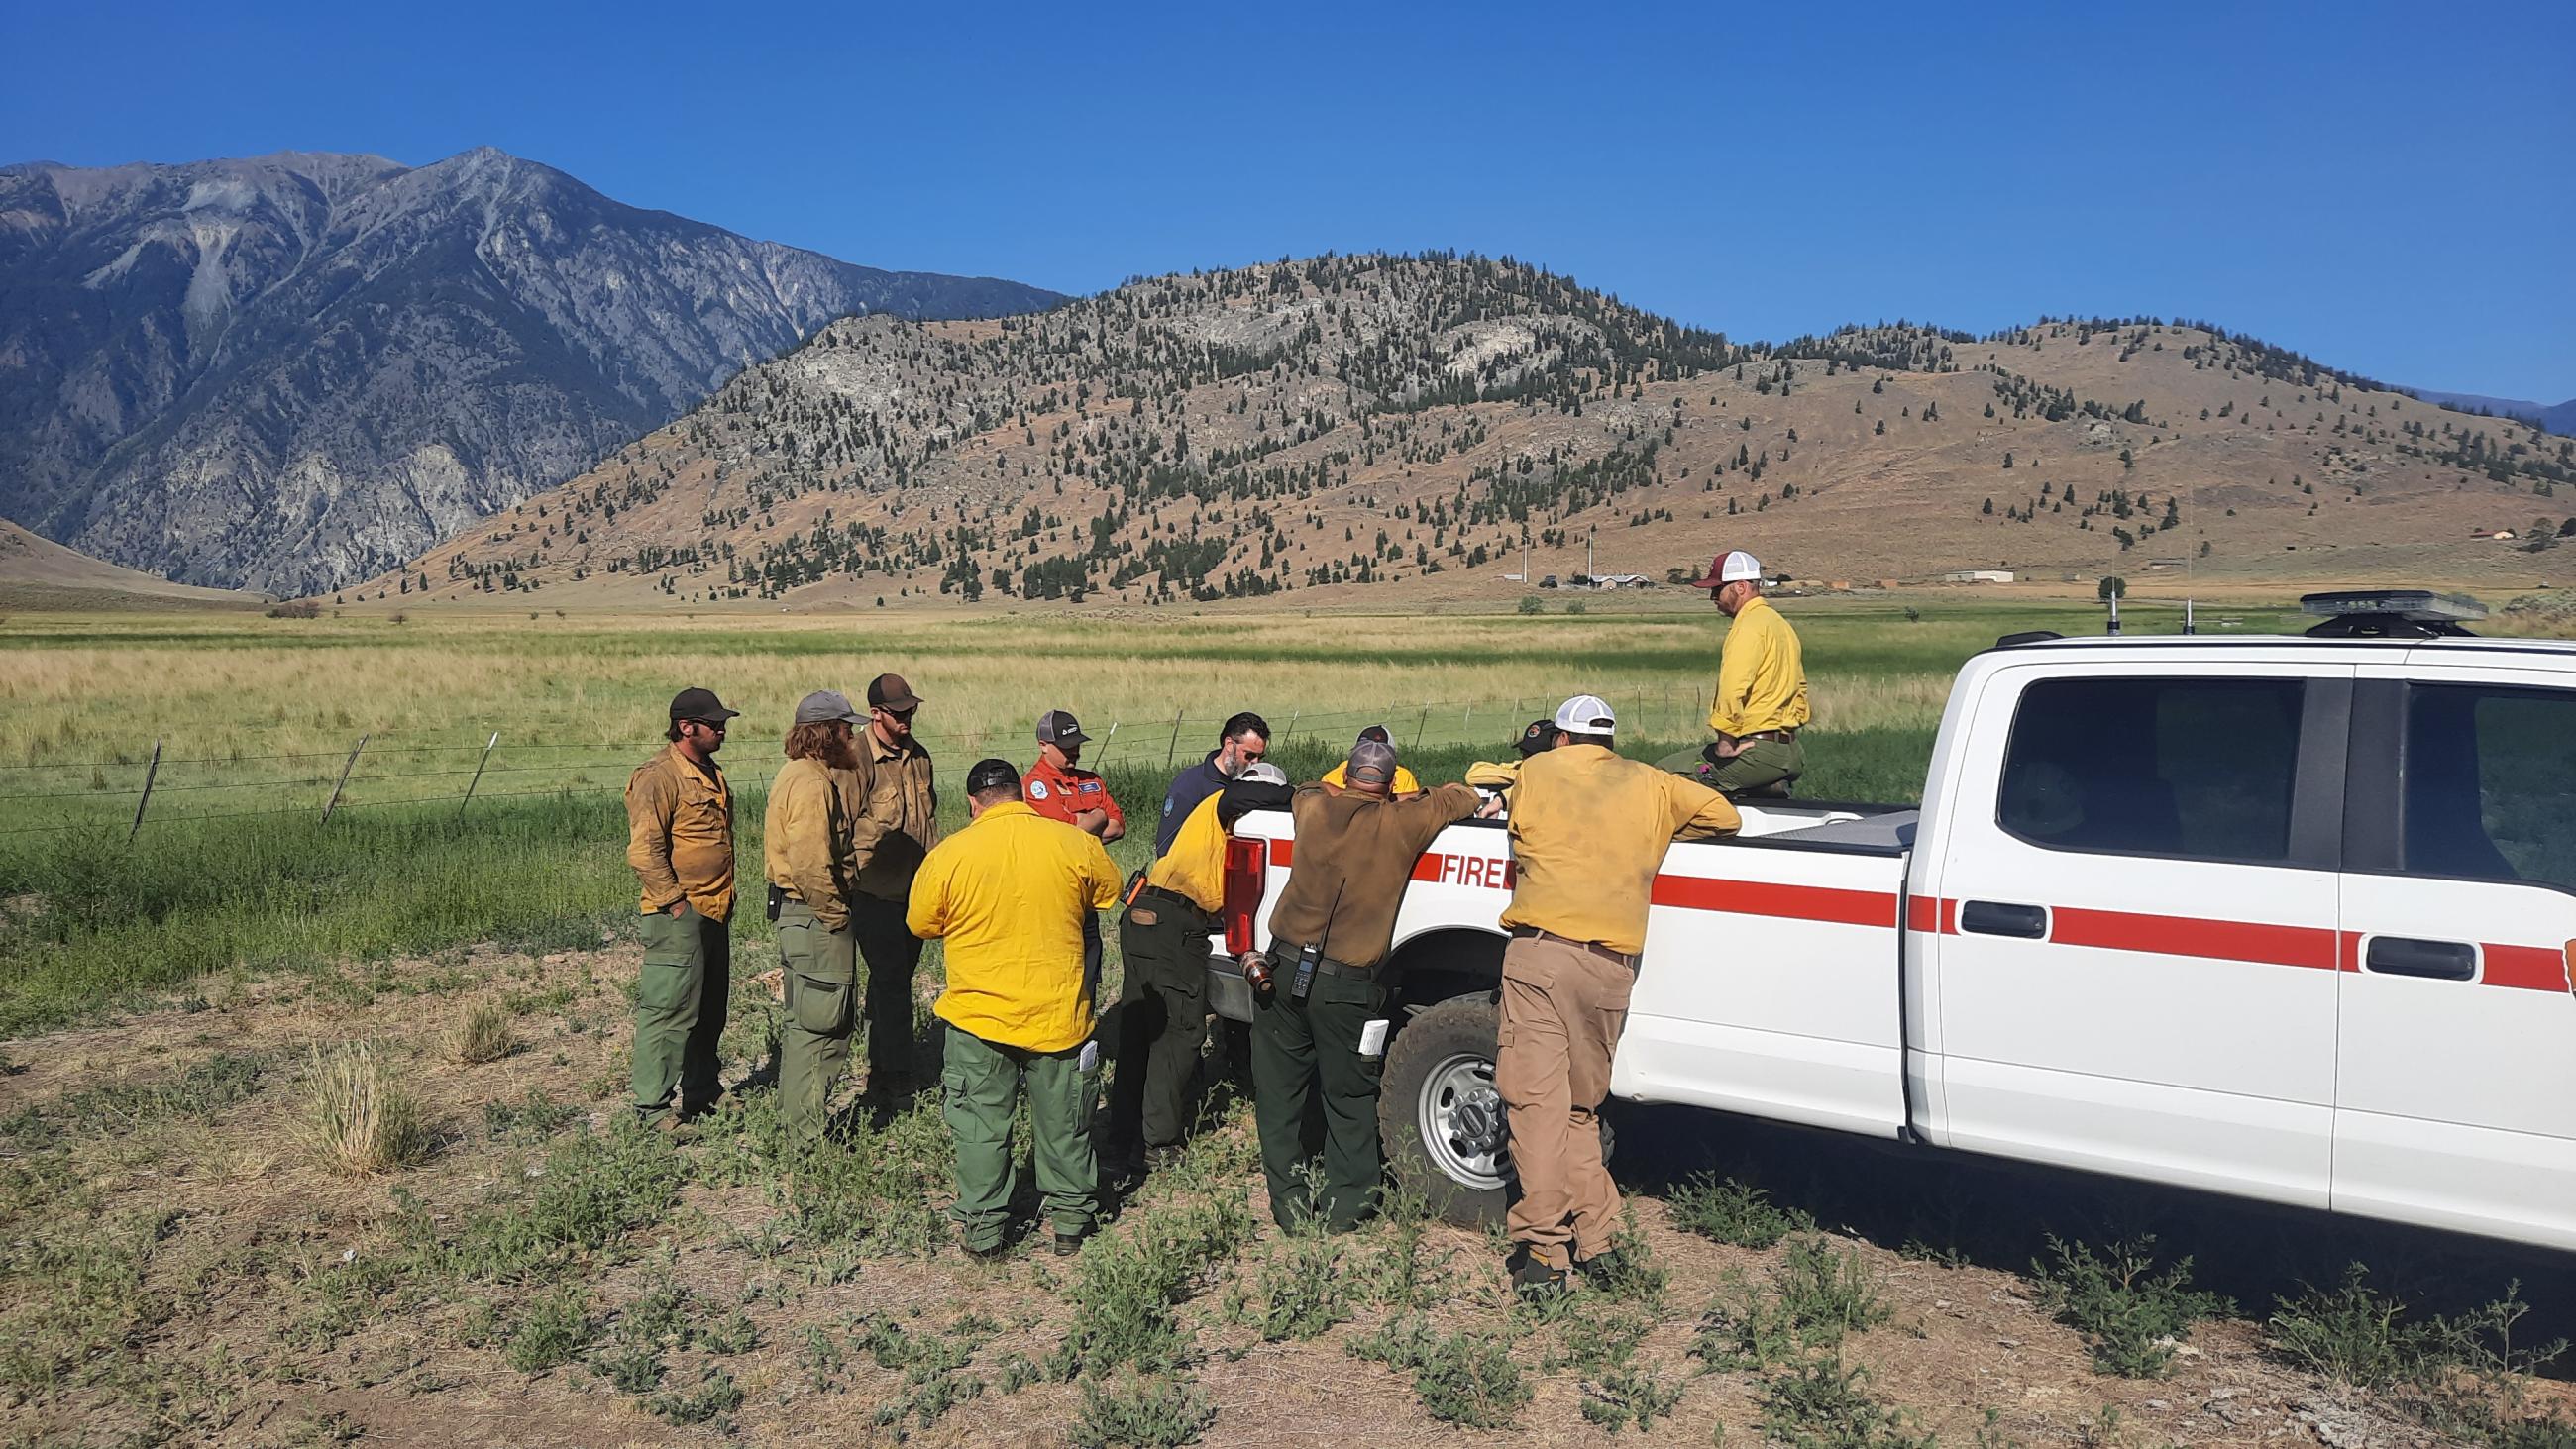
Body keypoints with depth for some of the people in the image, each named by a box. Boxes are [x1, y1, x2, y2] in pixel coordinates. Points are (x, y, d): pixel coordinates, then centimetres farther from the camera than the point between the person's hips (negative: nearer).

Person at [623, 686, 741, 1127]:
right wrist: (674, 902, -18)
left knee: (710, 1008, 16)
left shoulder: (712, 773, 16)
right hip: (679, 915, -9)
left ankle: (702, 1090, 28)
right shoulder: (657, 777, -14)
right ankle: (651, 1105, 0)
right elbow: (643, 851, -20)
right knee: (669, 1009, -7)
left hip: (715, 912, 9)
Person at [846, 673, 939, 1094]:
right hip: (876, 890, -7)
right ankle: (896, 1073, 4)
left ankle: (883, 1066, 23)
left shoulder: (918, 755, 11)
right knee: (890, 978, -4)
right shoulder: (858, 760, -14)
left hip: (916, 886, 7)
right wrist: (849, 882, -14)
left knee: (898, 975, 13)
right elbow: (842, 827, -13)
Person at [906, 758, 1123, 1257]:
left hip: (978, 1015, -1)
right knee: (1063, 1123, 16)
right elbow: (1110, 894, 9)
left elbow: (920, 924, 3)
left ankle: (982, 1229, 20)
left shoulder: (947, 856, -11)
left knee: (981, 1127, 13)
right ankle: (1070, 1219, 28)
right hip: (1057, 1013, 1)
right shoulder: (1076, 844, -9)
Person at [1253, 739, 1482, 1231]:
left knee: (1280, 1091, 14)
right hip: (1347, 986, -2)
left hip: (1286, 970, 2)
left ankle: (1289, 1200, 17)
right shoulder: (1402, 823, -6)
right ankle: (1344, 1204, 19)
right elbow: (1464, 798, 9)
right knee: (1349, 1097, 13)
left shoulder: (1314, 806, 2)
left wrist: (1342, 790, 32)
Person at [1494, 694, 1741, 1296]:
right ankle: (1594, 1240, 16)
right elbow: (1725, 816, 21)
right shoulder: (1648, 783, 16)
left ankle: (1543, 1252, -10)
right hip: (1611, 965, 3)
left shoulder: (1535, 772, 12)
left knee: (1538, 1101, -5)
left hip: (1540, 955, -3)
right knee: (1581, 1106, 16)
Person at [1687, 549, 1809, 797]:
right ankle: (1772, 786, 10)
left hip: (1757, 749, -10)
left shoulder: (1749, 626, -13)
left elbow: (1732, 691, -25)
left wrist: (1725, 744, -18)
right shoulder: (1781, 623, 18)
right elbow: (1800, 687, 27)